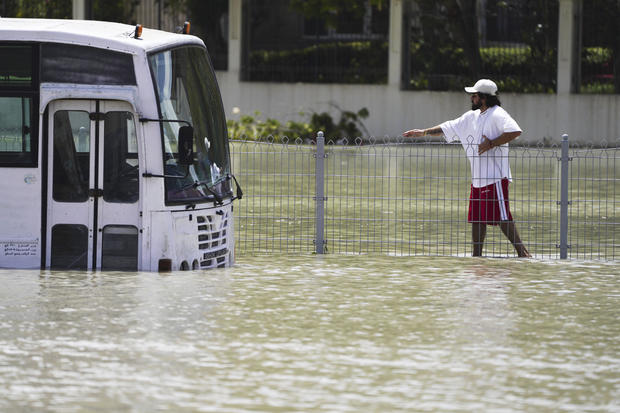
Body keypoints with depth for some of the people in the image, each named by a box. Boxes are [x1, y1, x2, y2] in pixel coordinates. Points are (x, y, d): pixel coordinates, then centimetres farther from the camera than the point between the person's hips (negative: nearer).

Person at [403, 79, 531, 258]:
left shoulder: (497, 114, -11)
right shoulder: (472, 116, 16)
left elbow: (515, 131, -25)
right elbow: (449, 128, 26)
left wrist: (491, 144, -23)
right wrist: (423, 132, 26)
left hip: (495, 176, -9)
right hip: (478, 177, 9)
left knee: (501, 217, -13)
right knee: (476, 218, 10)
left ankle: (522, 251, -12)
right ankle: (477, 255, 15)